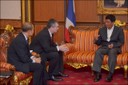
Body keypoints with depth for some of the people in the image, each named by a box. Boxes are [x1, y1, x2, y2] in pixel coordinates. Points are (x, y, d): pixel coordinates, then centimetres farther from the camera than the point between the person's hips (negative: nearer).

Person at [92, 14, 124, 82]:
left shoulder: (119, 30, 3)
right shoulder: (101, 30, 10)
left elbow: (121, 42, 1)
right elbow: (99, 43, 11)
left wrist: (113, 45, -17)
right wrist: (96, 40, -13)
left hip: (115, 47, -2)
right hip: (104, 47, 3)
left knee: (112, 52, -38)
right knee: (98, 52, -31)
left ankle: (110, 74, -38)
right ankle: (97, 73, -35)